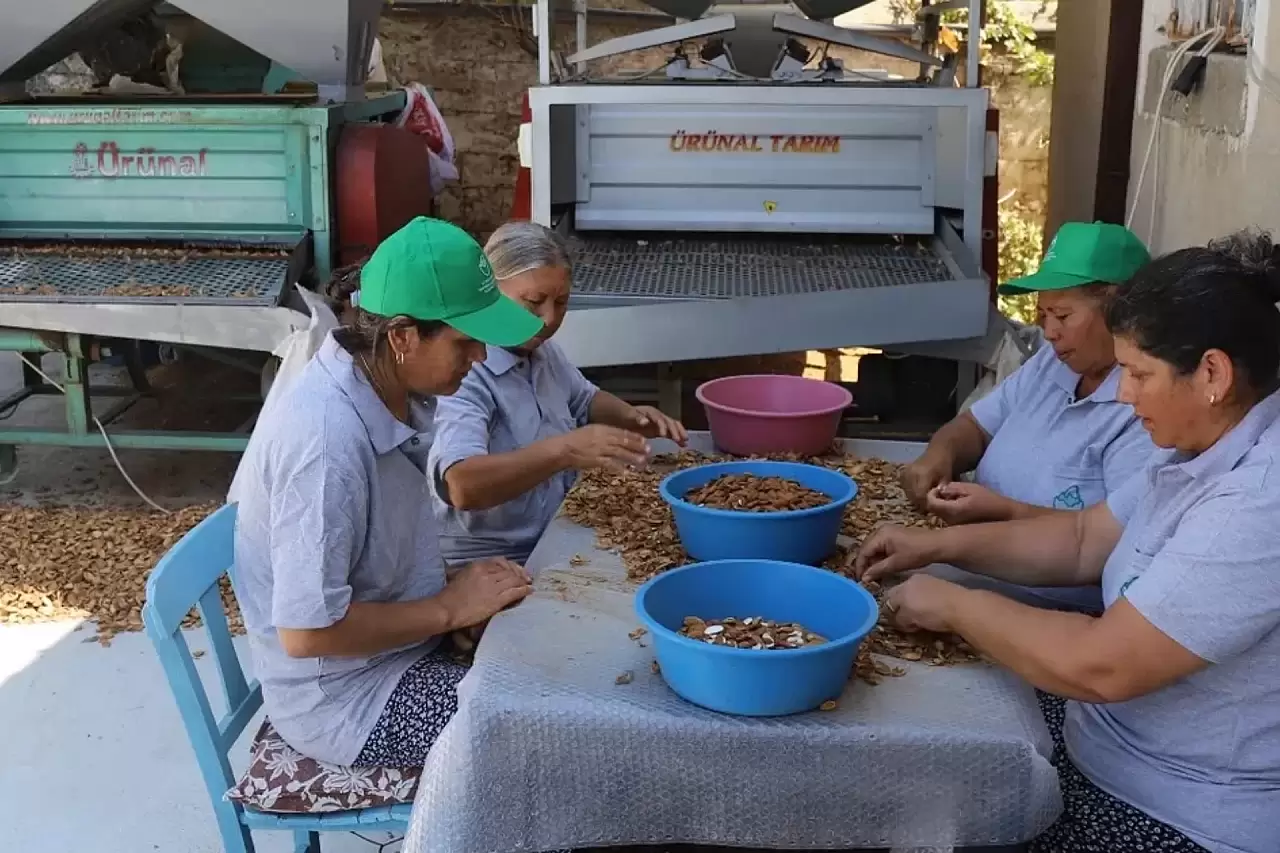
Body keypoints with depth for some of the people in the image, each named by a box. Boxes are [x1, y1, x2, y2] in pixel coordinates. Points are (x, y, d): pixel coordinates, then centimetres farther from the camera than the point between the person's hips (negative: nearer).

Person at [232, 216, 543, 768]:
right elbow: (307, 630, -28)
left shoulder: (394, 391, -3)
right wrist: (450, 608, -20)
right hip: (343, 696, -8)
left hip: (396, 643, 8)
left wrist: (457, 585, -3)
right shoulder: (326, 440, -31)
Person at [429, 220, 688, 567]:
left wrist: (630, 416, 5)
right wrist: (563, 450, -42)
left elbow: (585, 400, 26)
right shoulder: (460, 372, -21)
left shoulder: (539, 349, 7)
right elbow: (462, 486, -34)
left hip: (555, 544, 9)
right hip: (485, 567, -8)